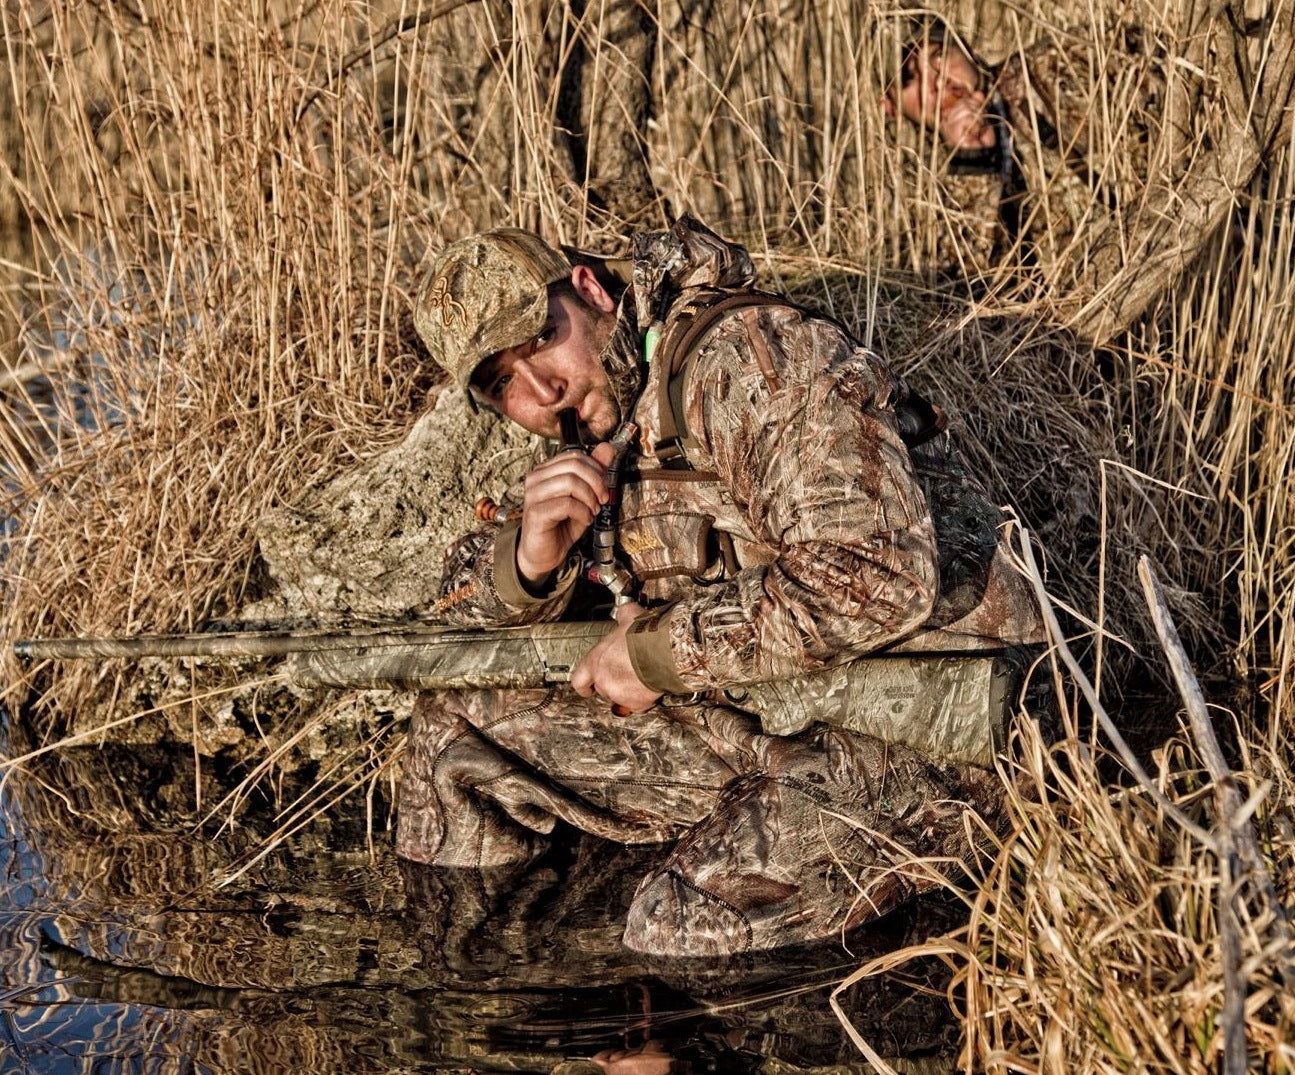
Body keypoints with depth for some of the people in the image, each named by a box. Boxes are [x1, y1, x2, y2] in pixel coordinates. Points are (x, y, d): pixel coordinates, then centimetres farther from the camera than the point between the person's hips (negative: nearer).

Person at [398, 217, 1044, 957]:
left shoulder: (751, 360, -20)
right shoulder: (599, 431, 8)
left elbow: (878, 583, -31)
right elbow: (468, 611, 15)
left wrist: (662, 651, -20)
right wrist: (529, 556, -10)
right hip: (763, 718, 9)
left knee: (682, 930, -27)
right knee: (459, 717, 5)